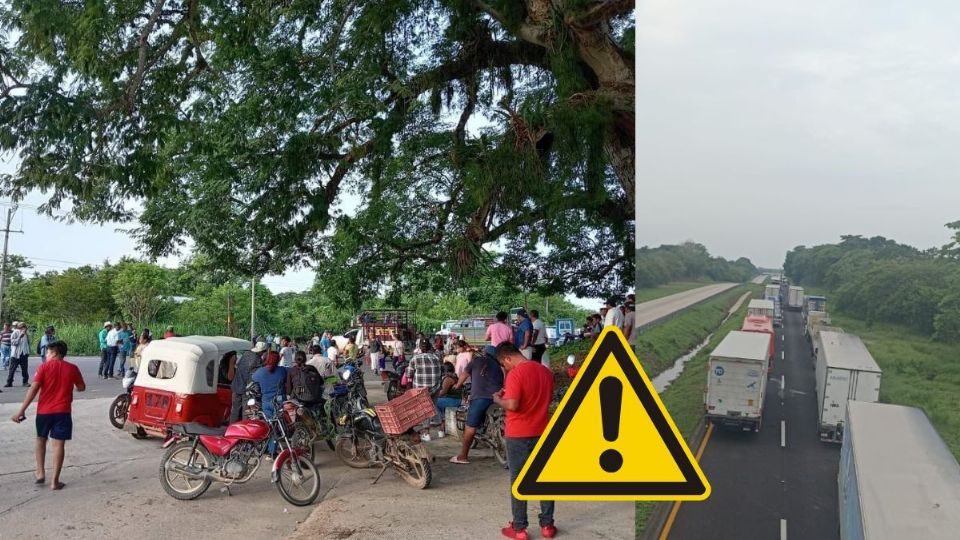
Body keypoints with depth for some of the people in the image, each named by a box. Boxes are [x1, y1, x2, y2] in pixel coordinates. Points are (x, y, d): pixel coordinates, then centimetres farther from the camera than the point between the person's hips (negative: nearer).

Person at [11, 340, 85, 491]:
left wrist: (22, 410, -10)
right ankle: (55, 481, 0)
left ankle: (40, 473, 22)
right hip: (63, 411, 0)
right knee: (58, 444, 1)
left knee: (41, 439, 22)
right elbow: (81, 388, 11)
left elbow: (33, 389, -11)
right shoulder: (72, 368, 1)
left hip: (44, 410, 0)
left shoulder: (44, 367, -5)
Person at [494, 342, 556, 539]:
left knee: (518, 480, 3)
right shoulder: (545, 371, 5)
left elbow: (512, 405, -25)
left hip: (518, 434, -6)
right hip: (542, 432, 6)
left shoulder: (515, 374, -17)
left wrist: (498, 399, -5)